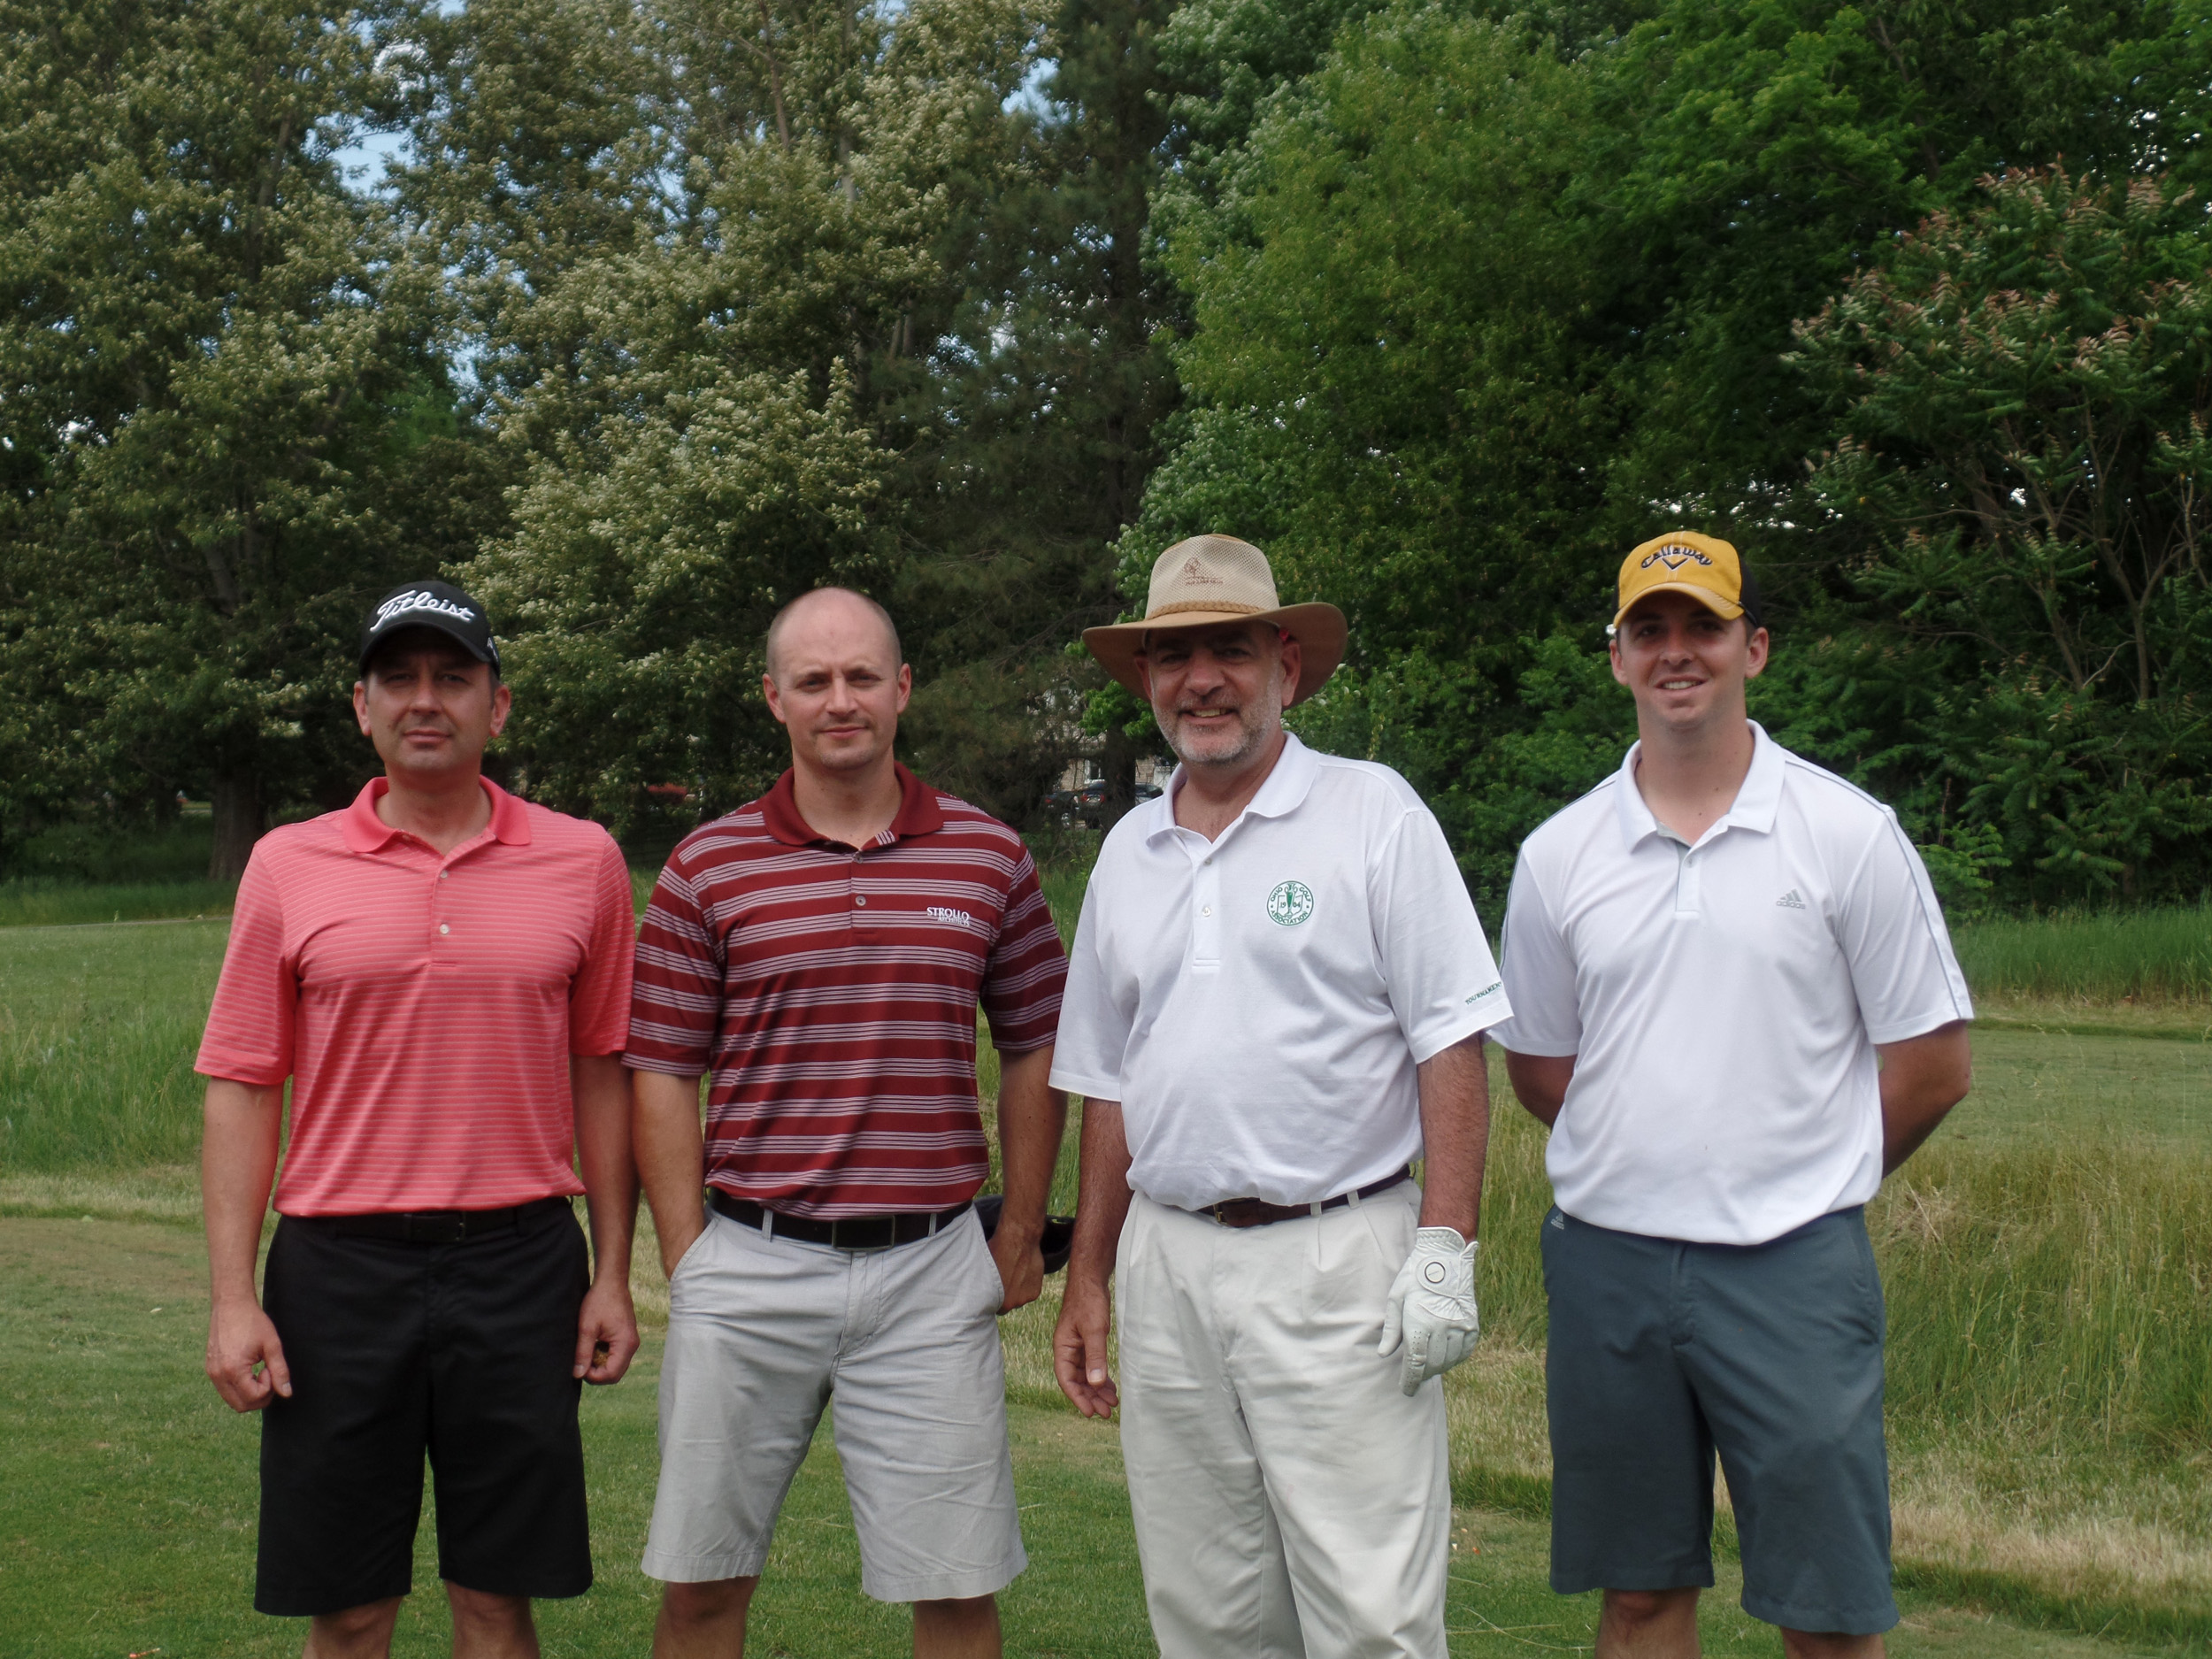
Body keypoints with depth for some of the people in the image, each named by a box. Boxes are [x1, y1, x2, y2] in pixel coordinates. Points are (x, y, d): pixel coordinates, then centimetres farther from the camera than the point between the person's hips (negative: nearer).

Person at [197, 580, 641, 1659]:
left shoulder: (581, 860, 4)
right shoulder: (288, 865, 3)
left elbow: (600, 1073, 7)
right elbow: (241, 1088, 2)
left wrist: (613, 1275, 4)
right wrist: (232, 1299, -4)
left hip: (521, 1258, 0)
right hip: (338, 1263, 0)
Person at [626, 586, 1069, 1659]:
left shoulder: (990, 858, 5)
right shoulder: (707, 868, 2)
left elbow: (1035, 1049, 11)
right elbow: (662, 1076, 2)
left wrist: (1022, 1235, 7)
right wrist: (687, 1260, -3)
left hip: (932, 1271, 0)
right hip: (749, 1263, 0)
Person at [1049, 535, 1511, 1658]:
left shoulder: (1375, 813, -2)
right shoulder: (1128, 852, 14)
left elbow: (1450, 1043, -6)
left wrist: (1443, 1245, -14)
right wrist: (1088, 1280, 16)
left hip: (1337, 1259, -5)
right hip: (1168, 1265, 5)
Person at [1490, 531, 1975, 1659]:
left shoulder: (1848, 833, -2)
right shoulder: (1558, 855, 5)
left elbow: (1932, 1066, 1)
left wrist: (1793, 1179, 5)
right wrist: (1655, 1161, 8)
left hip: (1793, 1268, -2)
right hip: (1605, 1259, 3)